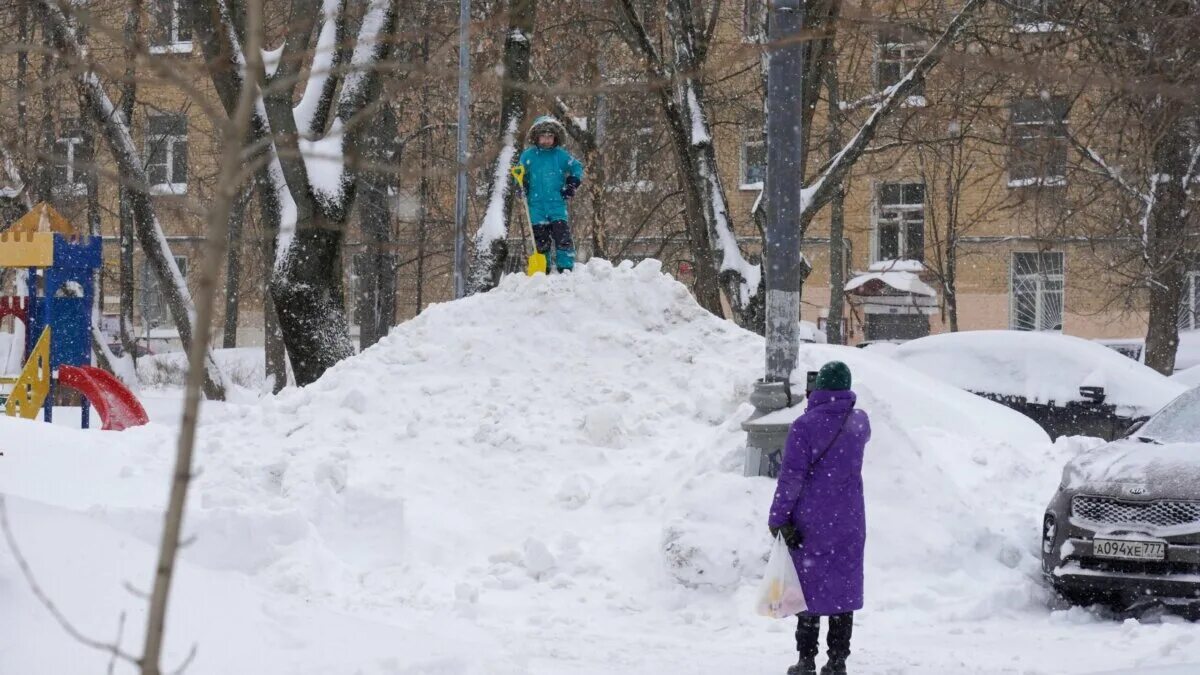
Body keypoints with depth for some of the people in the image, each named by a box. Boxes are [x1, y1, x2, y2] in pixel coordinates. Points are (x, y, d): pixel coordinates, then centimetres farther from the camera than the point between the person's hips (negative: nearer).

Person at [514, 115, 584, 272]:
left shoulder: (561, 155, 4)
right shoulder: (528, 155, 3)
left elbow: (577, 168, 17)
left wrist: (572, 185, 6)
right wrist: (520, 186, -6)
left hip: (557, 202, 0)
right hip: (536, 205, 0)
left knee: (562, 235, -9)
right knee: (540, 240, 3)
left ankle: (566, 268, -6)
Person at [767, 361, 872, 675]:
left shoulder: (805, 426, -14)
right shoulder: (859, 423, 1)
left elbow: (791, 476, -15)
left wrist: (779, 517, -7)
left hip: (810, 523, -4)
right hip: (849, 524, 4)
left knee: (809, 586, 5)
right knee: (844, 588, 9)